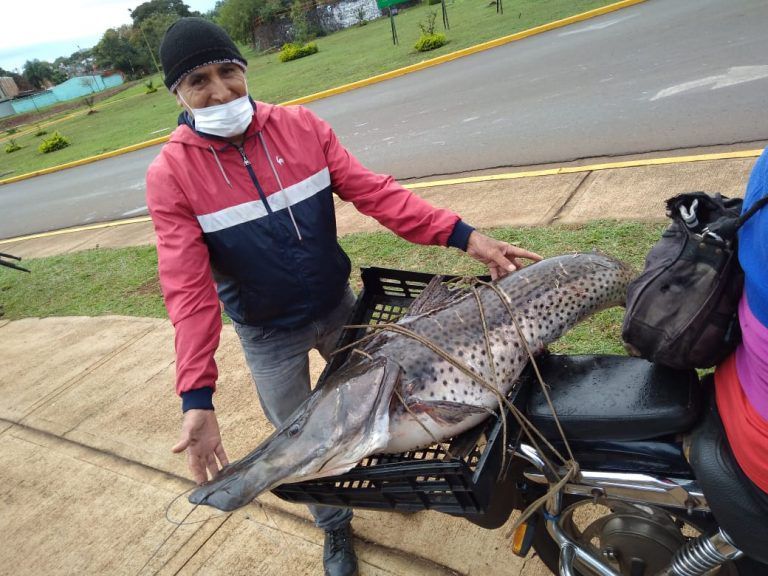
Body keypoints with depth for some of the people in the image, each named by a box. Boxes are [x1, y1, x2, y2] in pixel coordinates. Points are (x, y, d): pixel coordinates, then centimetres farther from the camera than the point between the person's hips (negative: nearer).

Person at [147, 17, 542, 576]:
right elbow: (189, 290, -20)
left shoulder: (301, 126, -10)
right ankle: (336, 528, 46)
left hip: (340, 309, 2)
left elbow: (374, 192, -14)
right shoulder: (170, 175, -16)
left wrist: (463, 236, -24)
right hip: (270, 337, -1)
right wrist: (198, 398, -27)